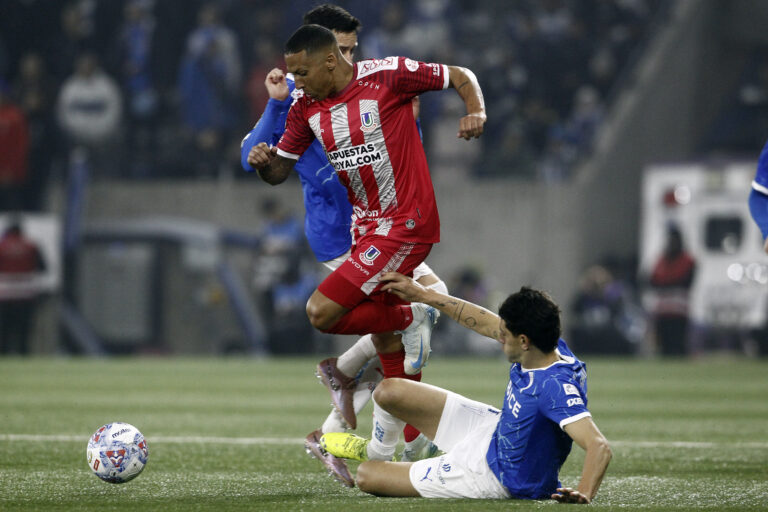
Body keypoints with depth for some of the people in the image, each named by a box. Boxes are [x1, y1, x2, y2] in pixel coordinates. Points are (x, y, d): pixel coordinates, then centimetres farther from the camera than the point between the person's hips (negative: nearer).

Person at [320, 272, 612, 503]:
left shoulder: (556, 387, -39)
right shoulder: (549, 344, -14)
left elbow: (599, 446, -48)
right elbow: (484, 322, 2)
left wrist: (584, 495, -65)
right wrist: (423, 295, 8)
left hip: (496, 476, -8)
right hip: (493, 430, 8)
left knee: (366, 477, -4)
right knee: (389, 393, 9)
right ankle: (377, 451, 44)